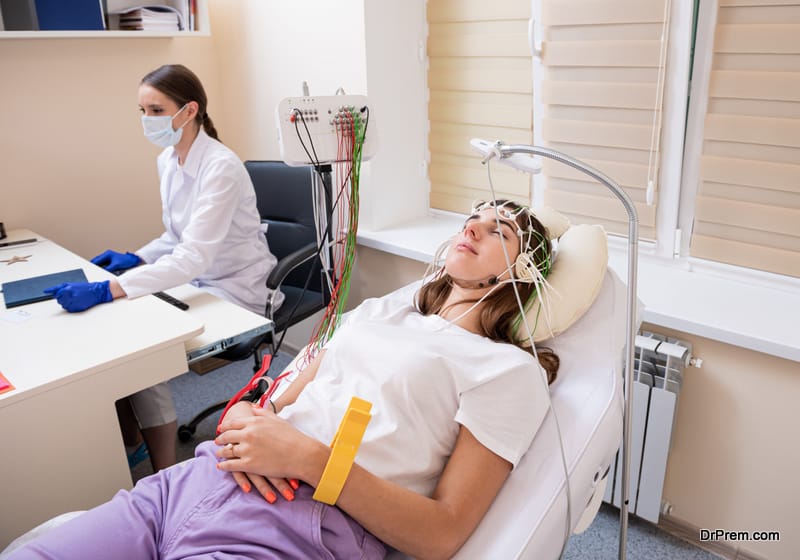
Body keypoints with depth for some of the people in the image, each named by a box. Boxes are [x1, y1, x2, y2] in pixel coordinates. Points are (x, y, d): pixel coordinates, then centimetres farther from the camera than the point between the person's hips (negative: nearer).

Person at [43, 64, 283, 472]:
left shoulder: (221, 167, -23)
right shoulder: (168, 161, 4)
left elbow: (194, 257, -32)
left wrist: (105, 291, -37)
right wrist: (135, 258, -4)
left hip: (235, 292, -8)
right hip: (196, 281, 8)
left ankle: (164, 477, 0)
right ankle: (129, 441, 16)